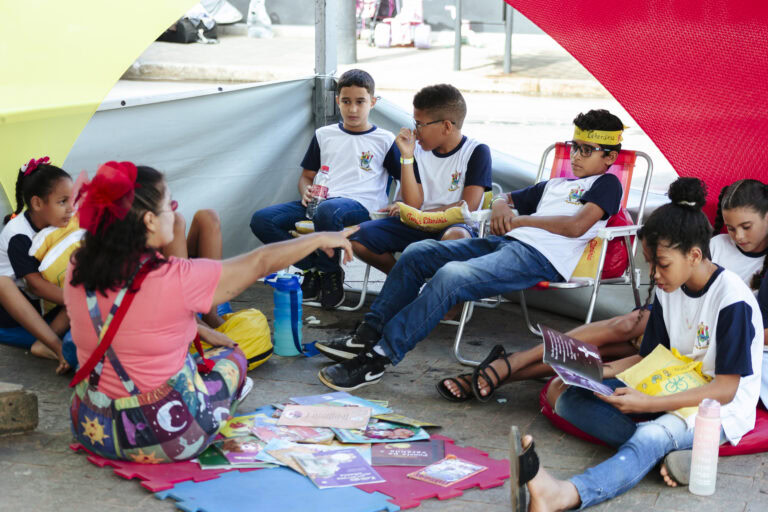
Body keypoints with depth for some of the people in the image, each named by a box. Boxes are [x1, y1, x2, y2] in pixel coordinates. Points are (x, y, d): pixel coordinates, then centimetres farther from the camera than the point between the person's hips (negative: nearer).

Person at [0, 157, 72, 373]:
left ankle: (43, 345, -33)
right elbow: (35, 284, -26)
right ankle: (58, 347, -45)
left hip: (41, 307, 6)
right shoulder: (18, 234, -21)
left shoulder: (56, 224, -2)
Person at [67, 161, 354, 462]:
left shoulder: (77, 273, -9)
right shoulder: (176, 280, -25)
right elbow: (260, 262, -11)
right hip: (168, 440, -5)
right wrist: (320, 239, 4)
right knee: (230, 357, 23)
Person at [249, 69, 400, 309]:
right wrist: (306, 192, 0)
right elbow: (307, 175, 24)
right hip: (319, 202, 5)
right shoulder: (324, 135, 20)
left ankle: (330, 272, -13)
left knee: (328, 211, -42)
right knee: (261, 219, -17)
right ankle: (313, 268, -5)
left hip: (360, 206, -4)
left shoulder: (384, 140, 10)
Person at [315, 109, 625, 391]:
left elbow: (576, 226, -10)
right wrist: (500, 206, 14)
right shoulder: (555, 184, 32)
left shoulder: (607, 184, 9)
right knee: (418, 253, -4)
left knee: (451, 276, -30)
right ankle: (368, 335, -4)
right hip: (505, 242, 9)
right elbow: (506, 198, 40)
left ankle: (378, 359, -30)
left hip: (540, 258, -9)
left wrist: (521, 220, -1)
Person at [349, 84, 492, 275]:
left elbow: (468, 206, -11)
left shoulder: (477, 151, -2)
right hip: (418, 227, 5)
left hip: (456, 224, -4)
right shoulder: (419, 152, 10)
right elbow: (414, 203, 1)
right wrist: (407, 157, -5)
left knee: (454, 236, -42)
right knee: (359, 237, -17)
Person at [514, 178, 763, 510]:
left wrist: (648, 404, -28)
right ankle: (665, 451, -29)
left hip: (720, 407, -8)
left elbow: (725, 389, -20)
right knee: (571, 400, -11)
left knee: (652, 437, -42)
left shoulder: (732, 298, -18)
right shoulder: (667, 291, 4)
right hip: (674, 391, 8)